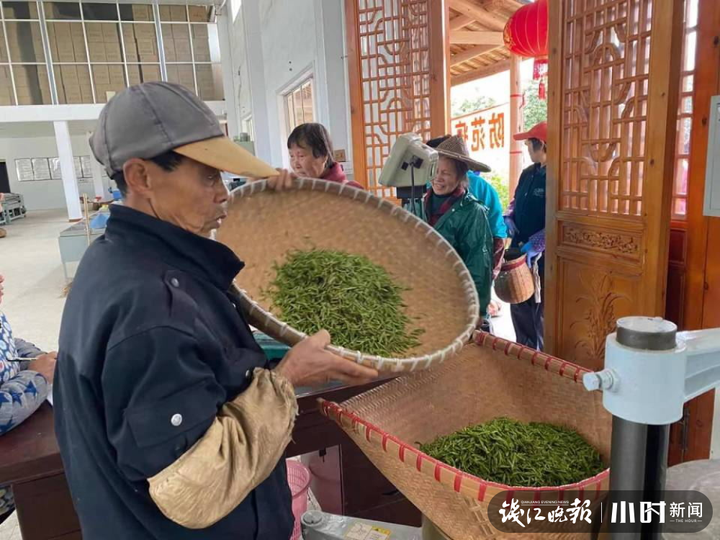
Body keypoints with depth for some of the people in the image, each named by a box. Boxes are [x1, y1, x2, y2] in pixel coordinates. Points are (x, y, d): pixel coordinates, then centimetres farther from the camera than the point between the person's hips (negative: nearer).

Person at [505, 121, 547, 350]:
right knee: (518, 304, 18)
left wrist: (535, 244, -28)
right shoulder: (528, 173, 9)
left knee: (541, 308, 6)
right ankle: (525, 350, 36)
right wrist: (509, 218, 3)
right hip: (520, 251, 9)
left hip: (542, 255, -8)